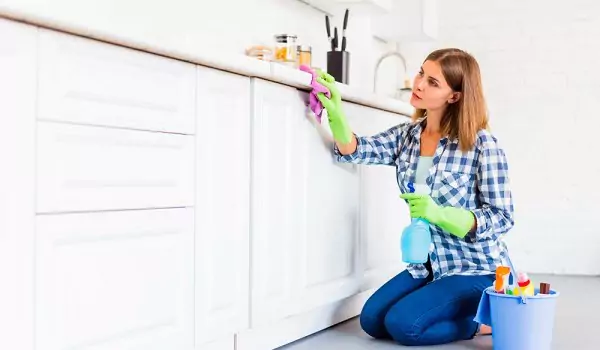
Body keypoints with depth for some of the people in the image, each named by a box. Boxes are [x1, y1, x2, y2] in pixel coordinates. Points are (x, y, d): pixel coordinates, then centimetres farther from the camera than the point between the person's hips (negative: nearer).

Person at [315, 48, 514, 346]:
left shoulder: (482, 144, -16)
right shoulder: (406, 135, 2)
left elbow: (502, 218, -16)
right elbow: (356, 150, -12)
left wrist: (438, 213, -30)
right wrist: (336, 114, -32)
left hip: (476, 268, -7)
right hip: (430, 266, 7)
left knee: (402, 324, -18)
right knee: (372, 320, -2)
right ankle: (459, 309, 17)